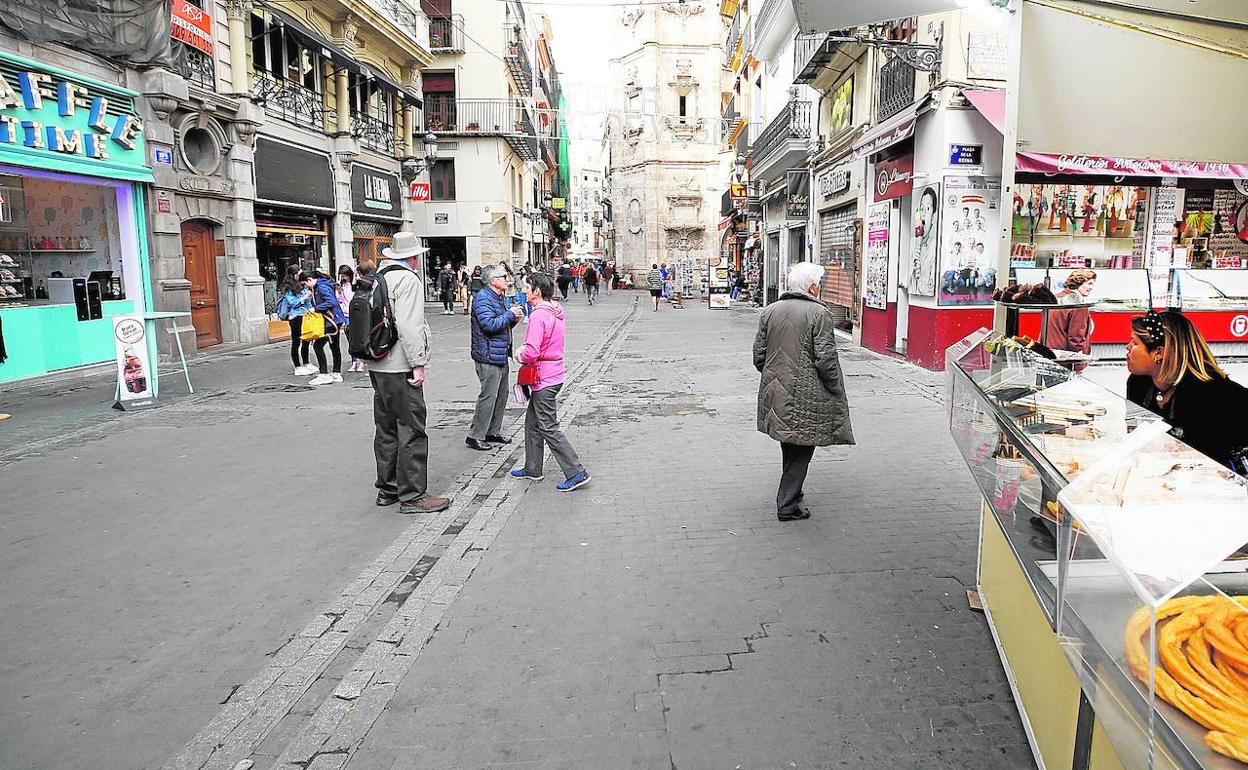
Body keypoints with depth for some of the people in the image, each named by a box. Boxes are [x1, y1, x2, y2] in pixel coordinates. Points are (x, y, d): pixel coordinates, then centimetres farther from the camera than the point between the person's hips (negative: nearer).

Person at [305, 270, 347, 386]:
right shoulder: (317, 288, 16)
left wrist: (315, 309, -20)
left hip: (331, 321, -11)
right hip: (335, 320, 11)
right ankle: (336, 374, 23)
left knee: (318, 345, -8)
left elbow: (331, 302, -25)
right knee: (334, 347, 15)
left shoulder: (321, 287, -15)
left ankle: (324, 375, -6)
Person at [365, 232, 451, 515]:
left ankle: (387, 489, 24)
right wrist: (418, 363, -17)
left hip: (378, 366, 9)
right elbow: (408, 326, -20)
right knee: (412, 430, -4)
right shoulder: (408, 279, -12)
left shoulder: (378, 278, 14)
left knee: (387, 428, 15)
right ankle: (412, 496, -1)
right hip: (399, 367, -9)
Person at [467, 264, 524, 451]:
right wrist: (510, 314, -16)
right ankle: (475, 436, 3)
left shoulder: (498, 298, 17)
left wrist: (513, 319, 5)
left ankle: (493, 432, 26)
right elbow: (489, 324, -25)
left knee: (502, 395, 15)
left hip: (501, 355, 10)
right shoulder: (483, 298, -14)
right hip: (489, 356, -10)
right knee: (488, 396, -7)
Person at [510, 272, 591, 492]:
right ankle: (532, 469, 28)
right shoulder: (555, 313, 10)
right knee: (532, 422, 19)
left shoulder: (538, 315, -21)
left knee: (549, 428, -4)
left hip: (544, 379, -10)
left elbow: (532, 352, -28)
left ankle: (576, 473, -3)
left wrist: (520, 356, -7)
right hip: (555, 373, 10)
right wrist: (525, 349, 10)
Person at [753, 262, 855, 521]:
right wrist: (836, 391, -3)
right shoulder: (820, 314, -12)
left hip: (776, 393, 6)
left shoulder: (770, 312, 6)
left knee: (790, 447, 22)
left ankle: (790, 492, 35)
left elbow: (759, 355, 8)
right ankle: (787, 505, 7)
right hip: (806, 398, -6)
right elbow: (826, 360, -16)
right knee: (801, 450, 4)